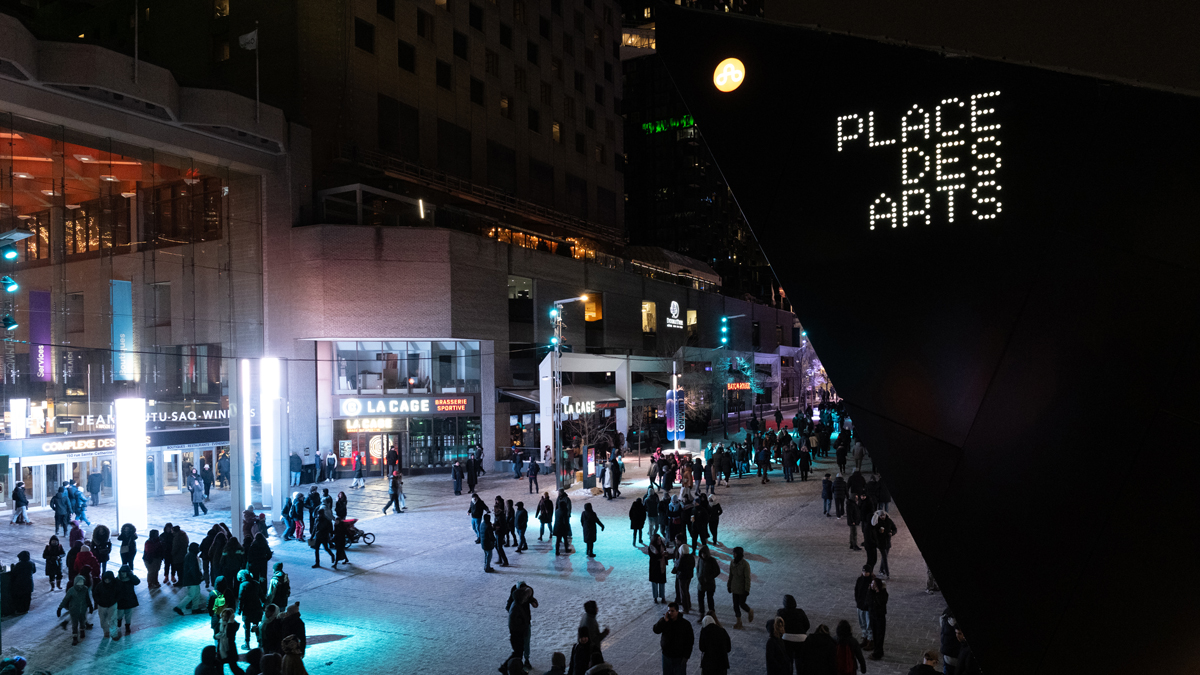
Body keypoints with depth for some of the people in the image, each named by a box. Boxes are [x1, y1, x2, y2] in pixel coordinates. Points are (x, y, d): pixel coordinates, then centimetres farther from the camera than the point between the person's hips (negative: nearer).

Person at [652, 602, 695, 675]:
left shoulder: (685, 624, -12)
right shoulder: (663, 621, -5)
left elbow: (690, 641, -7)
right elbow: (656, 630, -21)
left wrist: (686, 656, -10)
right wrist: (665, 620, -29)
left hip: (679, 657, -3)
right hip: (667, 655, 3)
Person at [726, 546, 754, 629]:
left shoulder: (745, 564, -22)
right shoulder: (732, 563, -3)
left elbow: (747, 578, -18)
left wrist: (747, 590, -17)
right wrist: (729, 585, 12)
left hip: (742, 588, -6)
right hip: (735, 588, 6)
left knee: (742, 604, 4)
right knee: (735, 605, 10)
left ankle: (750, 612, 36)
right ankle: (739, 622, 25)